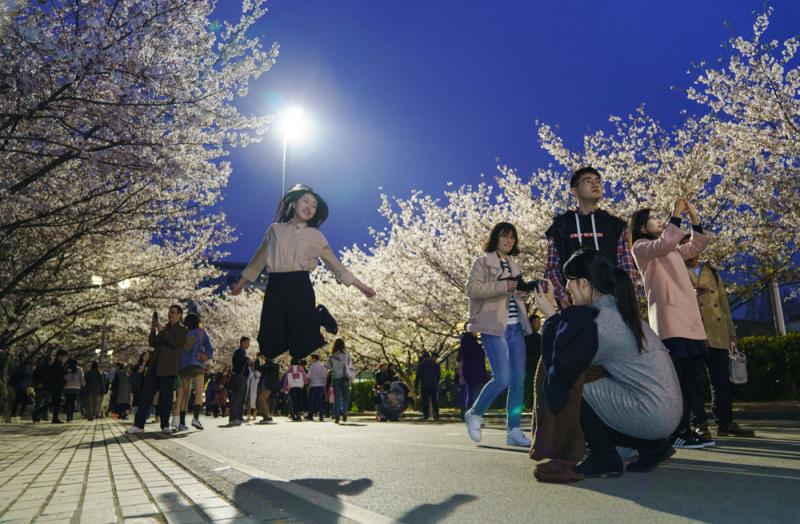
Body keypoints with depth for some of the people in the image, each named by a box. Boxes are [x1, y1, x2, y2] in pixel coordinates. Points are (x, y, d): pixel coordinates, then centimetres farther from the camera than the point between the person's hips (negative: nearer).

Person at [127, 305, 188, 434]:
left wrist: (162, 331, -12)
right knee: (145, 394, 1)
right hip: (155, 366, 6)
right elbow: (152, 343, 15)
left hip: (168, 368, -6)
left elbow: (176, 343, -13)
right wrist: (153, 330, 1)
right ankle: (139, 424, 3)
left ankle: (165, 425, 4)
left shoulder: (182, 330, 3)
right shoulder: (164, 328, 22)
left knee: (165, 397, -4)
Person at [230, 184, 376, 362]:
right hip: (275, 289, 2)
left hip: (300, 288, -2)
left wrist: (360, 285, 6)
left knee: (301, 347, -2)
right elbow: (259, 259, 22)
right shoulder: (275, 229, 12)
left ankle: (319, 316, 27)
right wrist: (241, 283, 28)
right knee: (270, 347, 2)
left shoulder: (316, 236, 9)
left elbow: (335, 264, 10)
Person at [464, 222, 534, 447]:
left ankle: (514, 430, 9)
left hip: (515, 328, 7)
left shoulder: (513, 266, 21)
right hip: (494, 328, -7)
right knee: (502, 379, -13)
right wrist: (502, 286, -18)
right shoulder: (482, 262, 1)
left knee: (518, 380, 2)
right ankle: (475, 414, 10)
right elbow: (472, 288, -12)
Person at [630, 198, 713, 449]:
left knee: (690, 375, 2)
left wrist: (694, 218, 16)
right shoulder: (641, 246, 4)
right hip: (668, 318, -8)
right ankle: (676, 432, -13)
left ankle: (685, 429, 6)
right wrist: (676, 215, -11)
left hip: (690, 317, 8)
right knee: (677, 377, -15)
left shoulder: (672, 249, 30)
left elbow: (696, 246, 26)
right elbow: (664, 243, -14)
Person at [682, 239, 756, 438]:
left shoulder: (712, 272, 22)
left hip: (717, 335, 4)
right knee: (695, 381, -4)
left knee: (722, 381, 4)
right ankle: (699, 424, 2)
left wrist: (731, 334, 13)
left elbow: (724, 304, 19)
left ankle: (725, 423, 13)